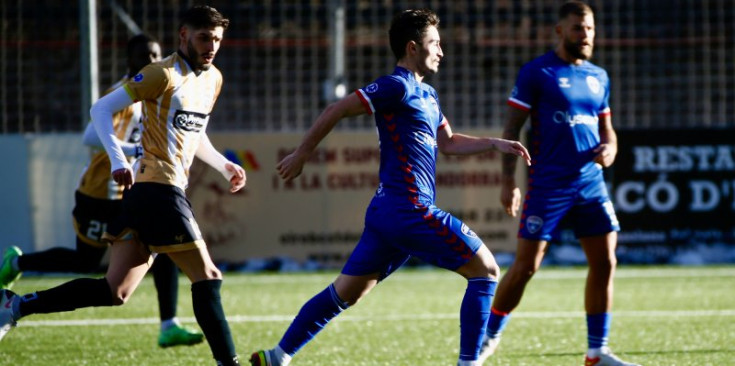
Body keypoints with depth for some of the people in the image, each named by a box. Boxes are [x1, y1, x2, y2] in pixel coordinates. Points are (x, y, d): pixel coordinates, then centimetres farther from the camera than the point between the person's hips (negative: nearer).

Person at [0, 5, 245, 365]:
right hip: (158, 188, -9)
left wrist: (224, 165, 21)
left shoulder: (213, 80, 18)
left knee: (115, 291, 4)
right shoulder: (164, 75, -8)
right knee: (207, 277, -7)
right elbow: (101, 109, -8)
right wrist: (118, 160, -19)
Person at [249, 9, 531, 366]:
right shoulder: (399, 87, -10)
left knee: (345, 292, 10)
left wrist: (494, 143, 13)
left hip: (388, 212, 10)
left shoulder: (427, 94, 20)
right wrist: (301, 155, -6)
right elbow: (336, 110, -10)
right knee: (486, 269, -3)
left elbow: (447, 143, 26)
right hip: (410, 210, -10)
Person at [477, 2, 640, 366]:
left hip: (591, 183, 5)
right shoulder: (536, 72, -4)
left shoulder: (599, 77, 13)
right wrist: (508, 182, -10)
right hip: (547, 184, -5)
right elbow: (511, 128, -4)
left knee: (604, 263, -1)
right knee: (526, 265, -6)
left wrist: (609, 148, -1)